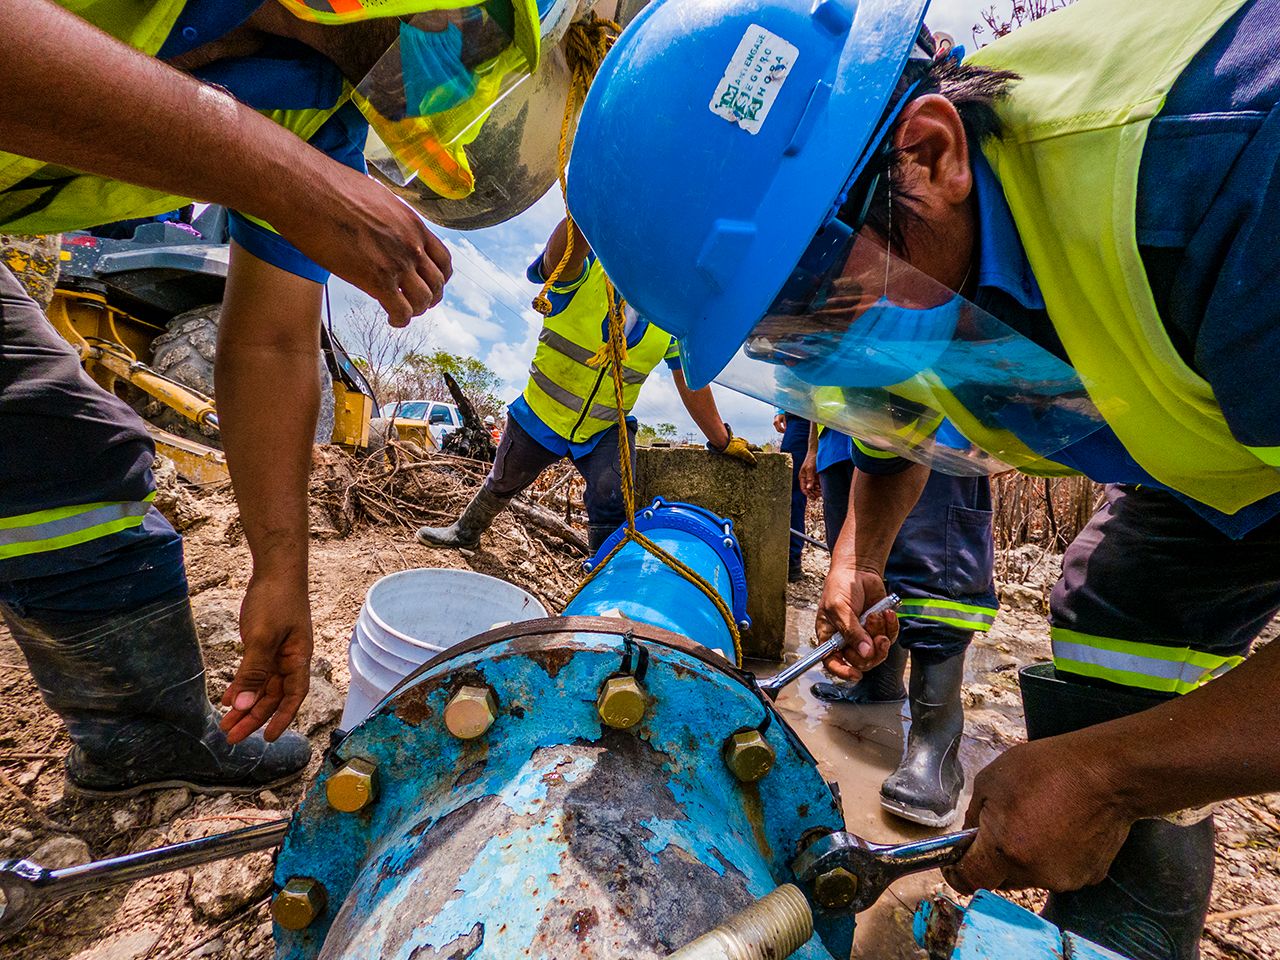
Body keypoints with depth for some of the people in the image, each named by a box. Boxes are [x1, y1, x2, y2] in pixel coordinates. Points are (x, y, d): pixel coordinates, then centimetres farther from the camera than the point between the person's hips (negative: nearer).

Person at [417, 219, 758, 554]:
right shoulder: (584, 270, -22)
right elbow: (563, 249, -48)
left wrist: (723, 441, 3)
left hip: (608, 429, 1)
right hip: (542, 414, -1)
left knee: (611, 495, -24)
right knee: (503, 483, 21)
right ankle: (465, 531, 53)